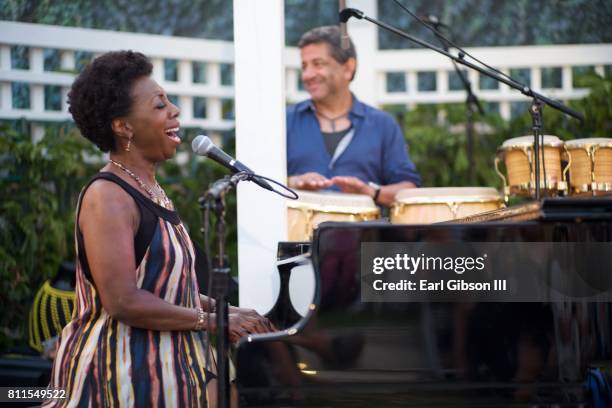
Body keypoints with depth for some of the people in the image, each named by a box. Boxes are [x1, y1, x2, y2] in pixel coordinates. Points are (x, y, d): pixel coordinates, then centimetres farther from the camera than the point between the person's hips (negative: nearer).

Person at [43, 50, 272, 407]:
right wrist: (212, 321, -16)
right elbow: (123, 301, -24)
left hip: (164, 368, 9)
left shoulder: (152, 191, 13)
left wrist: (225, 309, 6)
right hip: (122, 377, -9)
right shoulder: (107, 196, -16)